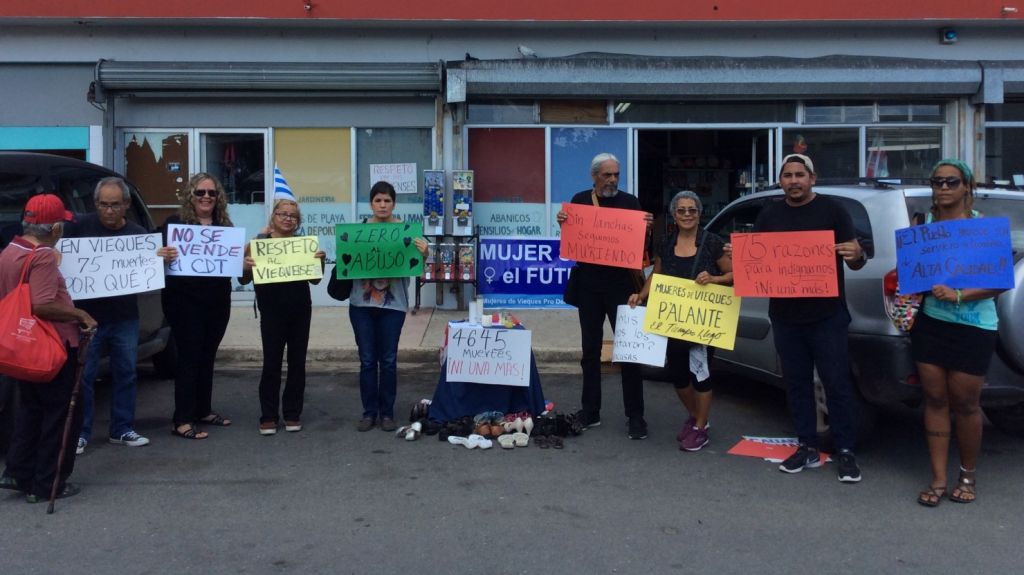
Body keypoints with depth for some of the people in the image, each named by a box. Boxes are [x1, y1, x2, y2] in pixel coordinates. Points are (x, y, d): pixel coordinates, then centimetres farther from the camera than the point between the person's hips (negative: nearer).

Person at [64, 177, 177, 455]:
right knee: (83, 376, 2)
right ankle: (79, 432, 14)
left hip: (125, 318, 3)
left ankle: (122, 429, 21)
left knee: (125, 374, 10)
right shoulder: (79, 227, -5)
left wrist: (162, 258, -12)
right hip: (87, 316, -3)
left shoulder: (138, 233, 6)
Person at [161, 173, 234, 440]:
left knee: (207, 356, 13)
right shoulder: (175, 222, -4)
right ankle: (182, 420, -1)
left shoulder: (225, 225, 10)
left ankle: (203, 410, 25)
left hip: (217, 301, 5)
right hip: (185, 301, -5)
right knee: (189, 358, -5)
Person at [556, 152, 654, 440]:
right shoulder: (580, 200, 5)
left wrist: (647, 228, -17)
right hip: (588, 285, 2)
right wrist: (562, 223, -10)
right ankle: (590, 411, 20)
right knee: (590, 349, 10)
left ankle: (635, 416, 5)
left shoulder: (630, 202, 0)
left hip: (621, 284, -2)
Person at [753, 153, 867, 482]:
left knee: (836, 383, -1)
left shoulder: (832, 210, -1)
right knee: (796, 382, 10)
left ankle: (846, 452, 9)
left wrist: (857, 254, -26)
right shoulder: (769, 215, 9)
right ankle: (808, 448, 20)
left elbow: (855, 261, -2)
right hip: (784, 315, 4)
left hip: (827, 315, -4)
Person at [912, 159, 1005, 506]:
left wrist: (959, 295, -22)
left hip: (973, 329, -3)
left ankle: (968, 477, 27)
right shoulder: (923, 226, 5)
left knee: (965, 405, 6)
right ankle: (938, 480, 14)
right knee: (935, 402, 6)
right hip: (930, 324, 4)